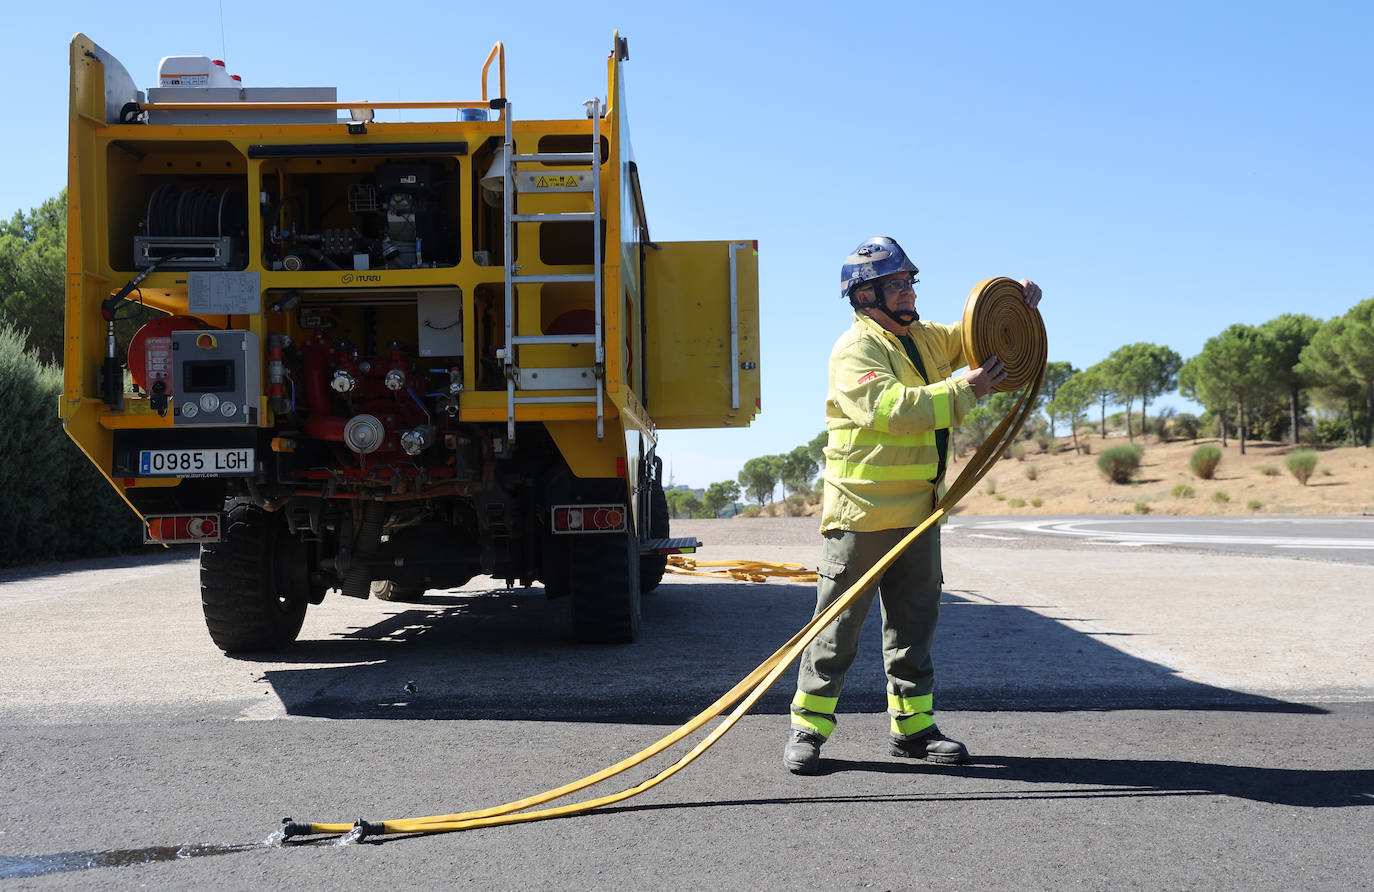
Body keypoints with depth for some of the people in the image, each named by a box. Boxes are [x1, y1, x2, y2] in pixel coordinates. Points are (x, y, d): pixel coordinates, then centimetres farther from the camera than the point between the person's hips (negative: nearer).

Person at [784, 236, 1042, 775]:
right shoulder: (855, 350, -12)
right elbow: (891, 408, -26)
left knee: (915, 622, 13)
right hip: (862, 511, -8)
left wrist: (1016, 301, 7)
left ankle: (912, 726, 23)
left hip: (918, 511, 8)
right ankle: (807, 728, 8)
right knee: (839, 624, -1)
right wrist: (962, 392, -23)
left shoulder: (926, 339, 14)